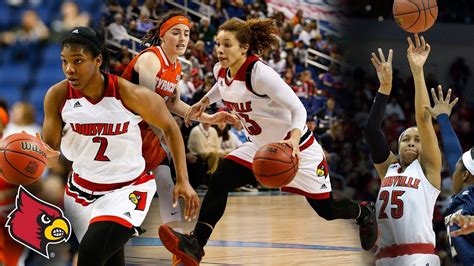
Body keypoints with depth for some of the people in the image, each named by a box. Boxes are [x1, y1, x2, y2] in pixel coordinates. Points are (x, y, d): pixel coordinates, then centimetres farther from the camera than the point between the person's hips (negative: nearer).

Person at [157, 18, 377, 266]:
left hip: (296, 148, -6)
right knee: (219, 181, -15)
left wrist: (294, 138, -48)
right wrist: (204, 102, 10)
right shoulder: (221, 71, -6)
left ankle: (364, 212, 38)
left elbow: (298, 108, -31)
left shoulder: (259, 73, -29)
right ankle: (195, 246, -19)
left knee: (326, 209, 5)